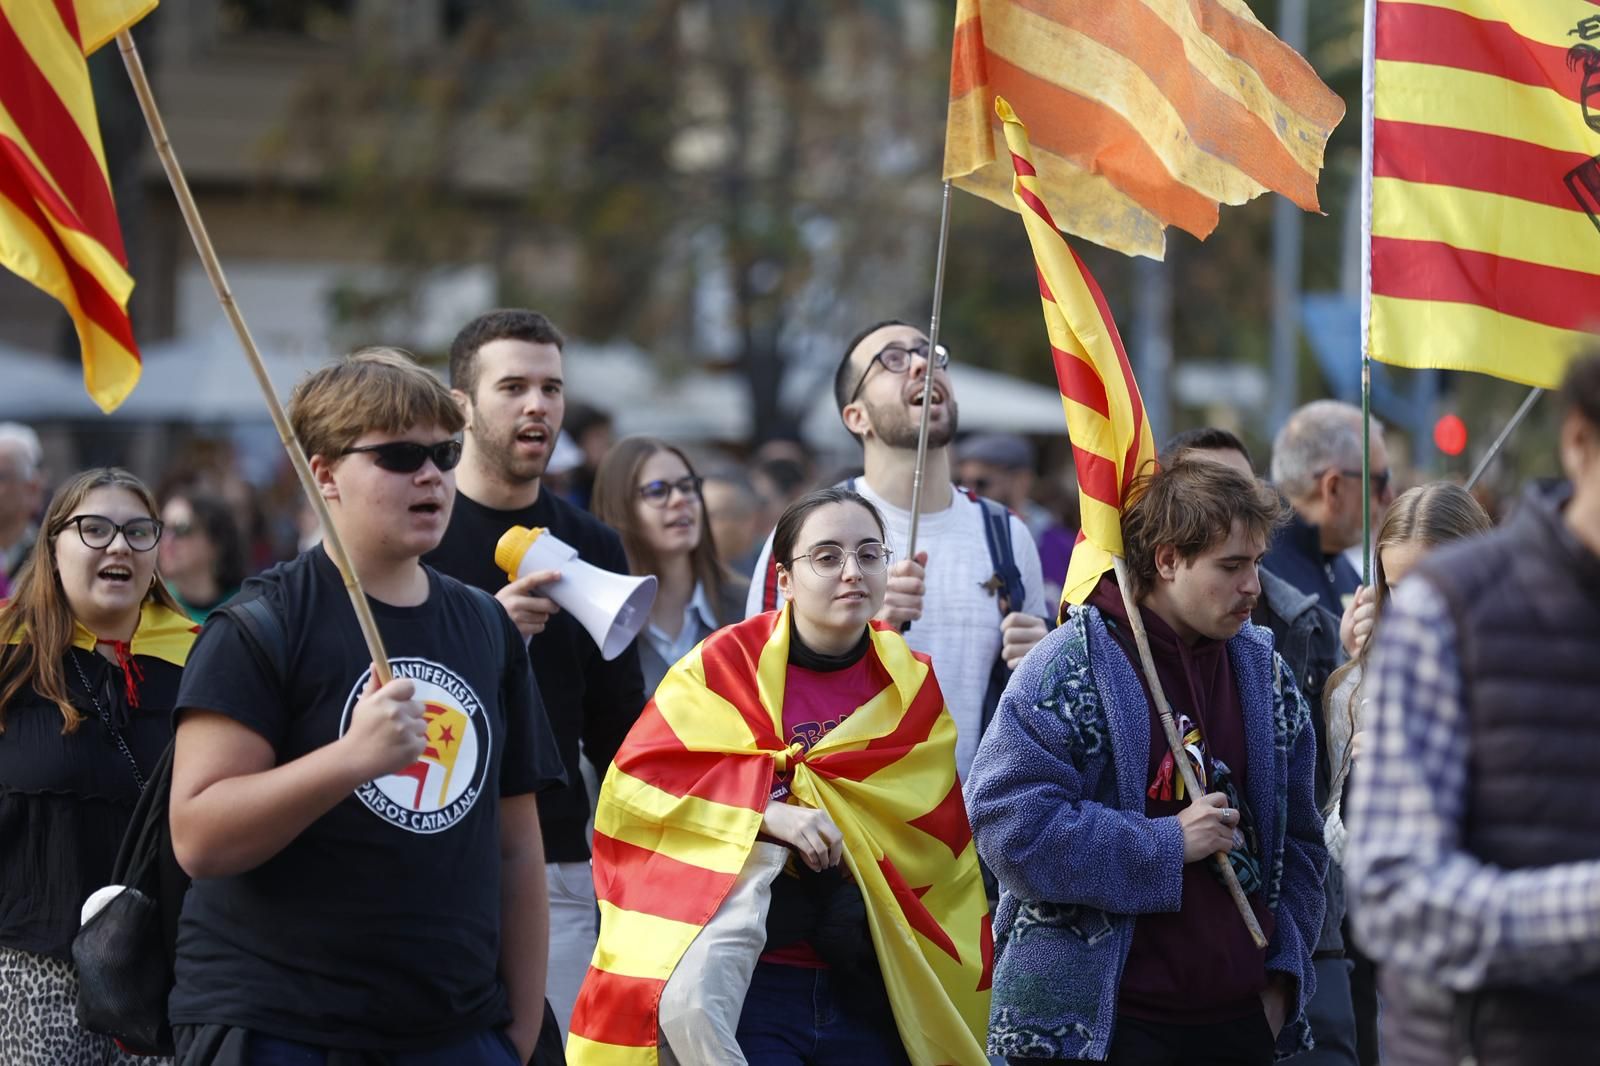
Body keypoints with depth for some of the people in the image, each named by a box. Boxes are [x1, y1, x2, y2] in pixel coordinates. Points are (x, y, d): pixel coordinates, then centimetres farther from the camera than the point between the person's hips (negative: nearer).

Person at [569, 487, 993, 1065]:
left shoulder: (913, 690, 7)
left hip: (868, 991, 3)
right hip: (746, 980, -3)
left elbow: (938, 855, 12)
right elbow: (636, 778, -11)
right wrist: (766, 813, -20)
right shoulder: (726, 665, -3)